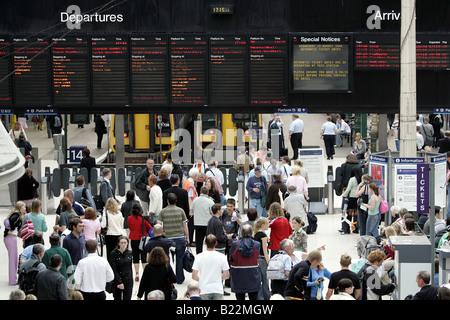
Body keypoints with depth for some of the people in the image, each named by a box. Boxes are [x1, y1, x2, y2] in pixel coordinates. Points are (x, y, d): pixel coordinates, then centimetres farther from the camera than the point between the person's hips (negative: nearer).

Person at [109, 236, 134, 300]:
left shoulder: (130, 253, 1)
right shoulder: (113, 253, -11)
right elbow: (113, 270, -14)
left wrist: (131, 278, 11)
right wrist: (119, 283, -18)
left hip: (128, 281, 2)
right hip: (117, 281, -2)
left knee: (127, 298, -4)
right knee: (117, 298, 12)